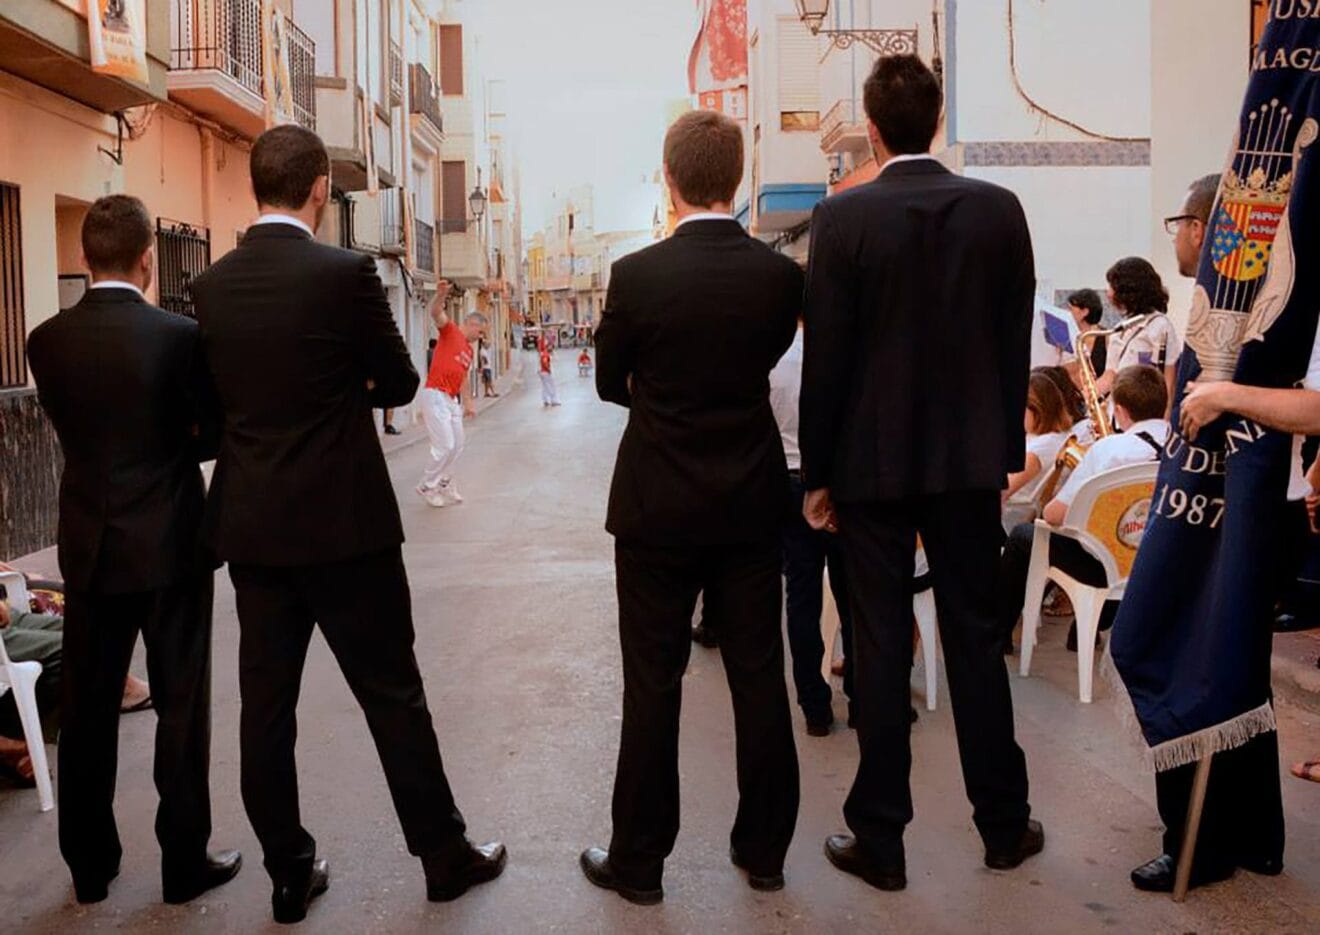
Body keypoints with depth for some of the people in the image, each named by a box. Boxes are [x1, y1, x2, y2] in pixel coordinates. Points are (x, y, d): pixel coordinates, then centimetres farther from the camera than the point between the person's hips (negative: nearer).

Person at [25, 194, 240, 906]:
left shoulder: (47, 342, -3)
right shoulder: (180, 335, -13)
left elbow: (71, 431, 6)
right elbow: (210, 433, -4)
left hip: (89, 547, 4)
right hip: (169, 546, -4)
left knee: (88, 707, 14)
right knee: (181, 706, 7)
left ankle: (89, 865, 26)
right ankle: (185, 861, 17)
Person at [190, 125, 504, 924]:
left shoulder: (212, 285, 2)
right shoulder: (346, 272, -13)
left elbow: (226, 391, 12)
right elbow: (401, 384, -4)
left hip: (251, 524, 5)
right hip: (342, 521, -5)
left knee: (266, 702, 11)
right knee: (393, 695, 6)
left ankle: (290, 873, 22)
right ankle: (446, 857, 20)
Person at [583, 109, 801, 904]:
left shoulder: (637, 275, -12)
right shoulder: (781, 276, -5)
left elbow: (609, 382, 1)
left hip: (659, 508, -2)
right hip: (752, 504, 3)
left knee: (653, 683, 6)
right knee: (759, 676, 12)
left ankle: (639, 860, 18)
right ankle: (765, 849, 25)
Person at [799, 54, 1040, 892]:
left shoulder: (842, 218, -10)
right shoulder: (1000, 210, -1)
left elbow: (825, 357, -9)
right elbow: (1016, 344, 3)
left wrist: (818, 472, -1)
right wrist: (1007, 449, 12)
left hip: (873, 460, -2)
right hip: (970, 455, 3)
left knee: (881, 646, 4)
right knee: (977, 636, 12)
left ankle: (880, 839, 14)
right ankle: (1005, 824, 24)